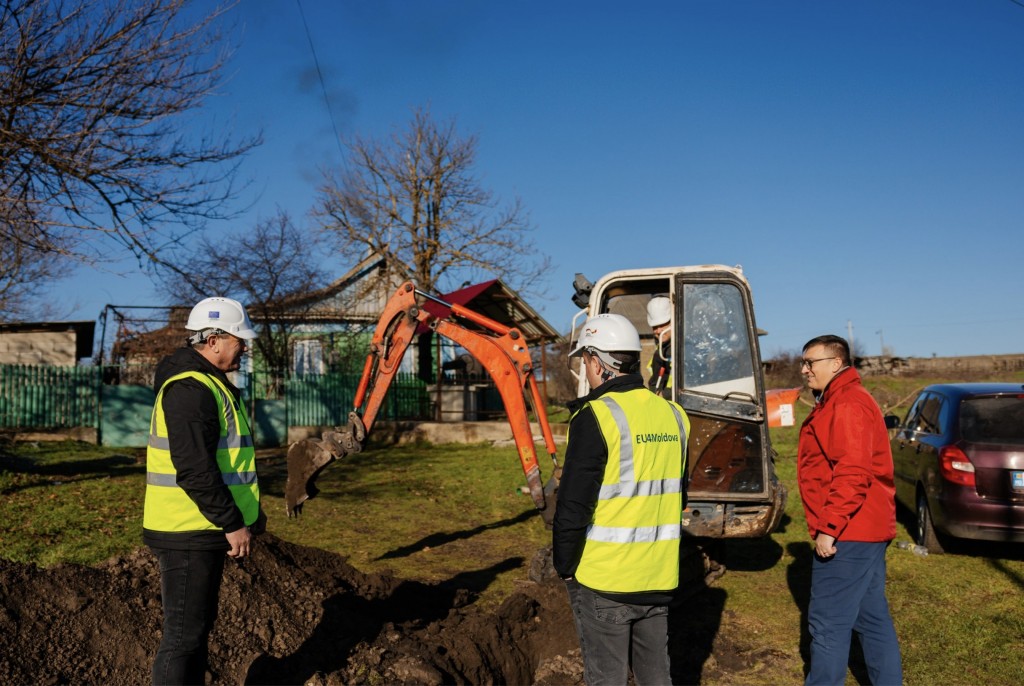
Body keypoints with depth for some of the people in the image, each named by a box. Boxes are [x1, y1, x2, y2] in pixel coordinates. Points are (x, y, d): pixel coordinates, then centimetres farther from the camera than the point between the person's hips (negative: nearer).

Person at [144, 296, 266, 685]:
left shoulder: (208, 383, 15)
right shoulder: (191, 388, -19)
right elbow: (194, 470, -26)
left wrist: (241, 518, 21)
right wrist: (233, 523, -21)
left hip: (204, 531, 11)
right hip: (189, 535, -11)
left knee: (199, 625, 20)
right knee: (184, 634, -1)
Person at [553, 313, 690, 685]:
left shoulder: (597, 417, -17)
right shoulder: (673, 415, 4)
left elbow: (573, 506, -18)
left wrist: (564, 567, -4)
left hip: (604, 582, -6)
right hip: (659, 579, 6)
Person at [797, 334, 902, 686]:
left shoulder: (846, 405, -16)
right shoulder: (838, 402, 18)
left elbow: (852, 474, -25)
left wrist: (828, 528, -24)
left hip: (847, 536, -11)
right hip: (870, 532, 11)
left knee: (828, 623, -4)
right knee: (873, 618, 16)